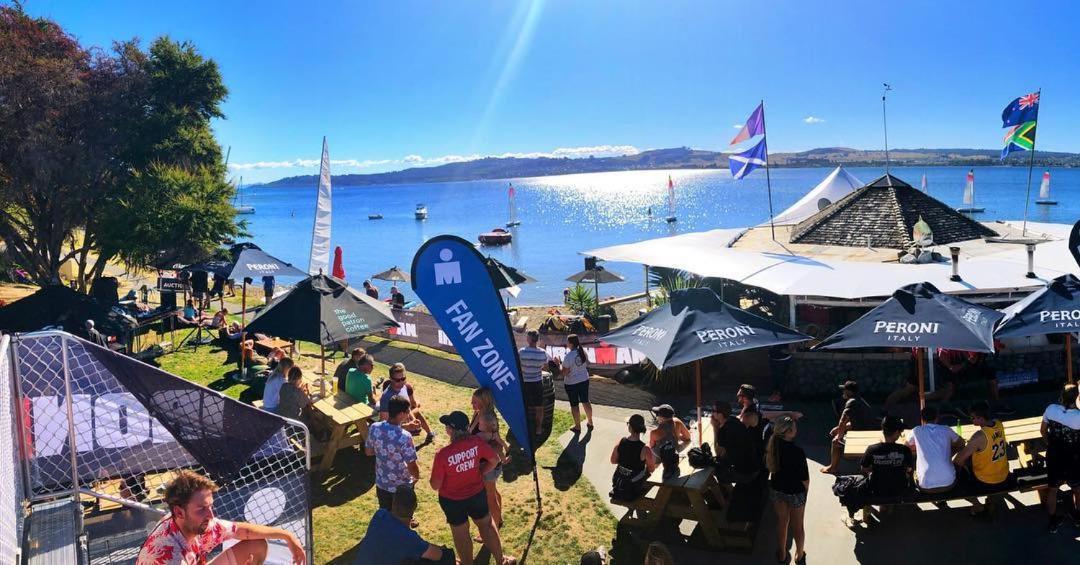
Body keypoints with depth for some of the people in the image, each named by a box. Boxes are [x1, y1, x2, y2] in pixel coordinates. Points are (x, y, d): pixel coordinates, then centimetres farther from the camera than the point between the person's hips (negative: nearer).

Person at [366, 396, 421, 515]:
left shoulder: (374, 428, -15)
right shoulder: (404, 437, -31)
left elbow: (368, 452, 2)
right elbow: (412, 467, -23)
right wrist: (416, 477, -2)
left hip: (381, 483, 5)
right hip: (401, 487, -5)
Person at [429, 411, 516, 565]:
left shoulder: (442, 454, -31)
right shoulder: (476, 442, -21)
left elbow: (435, 485, -20)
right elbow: (494, 460, -5)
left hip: (452, 500, -3)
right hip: (477, 494, 3)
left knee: (461, 534, 21)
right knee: (486, 525, 25)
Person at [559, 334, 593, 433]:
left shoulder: (568, 356, -25)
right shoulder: (583, 352, -6)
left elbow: (564, 373, -20)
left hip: (572, 383, -6)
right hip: (584, 380, 6)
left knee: (574, 405, 9)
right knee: (585, 402, 20)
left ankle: (578, 427, 20)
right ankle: (590, 422, 34)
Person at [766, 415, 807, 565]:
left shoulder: (772, 446, -15)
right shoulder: (797, 451, -30)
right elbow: (804, 478, -20)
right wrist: (806, 489, 1)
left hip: (776, 489, 4)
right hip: (795, 492, -4)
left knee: (782, 521, 24)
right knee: (797, 525, 19)